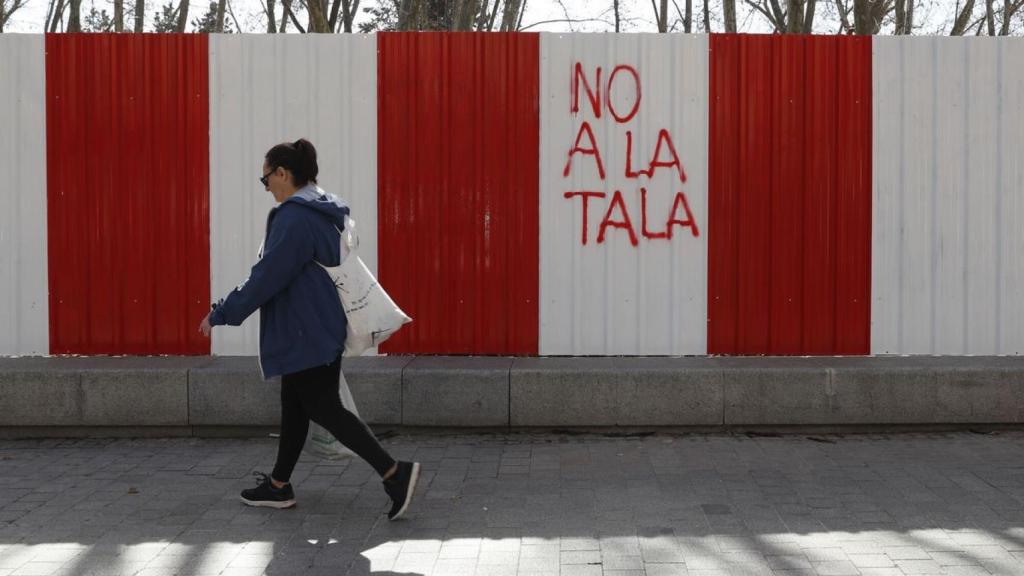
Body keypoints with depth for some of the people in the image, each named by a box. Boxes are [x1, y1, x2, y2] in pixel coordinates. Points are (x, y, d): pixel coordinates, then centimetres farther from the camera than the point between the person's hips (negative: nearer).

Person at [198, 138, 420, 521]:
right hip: (320, 330, 10)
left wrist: (221, 314, -11)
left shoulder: (294, 219, -19)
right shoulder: (324, 213, 11)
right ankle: (279, 486, 27)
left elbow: (266, 277, -20)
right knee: (295, 405, 17)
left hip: (306, 334, -10)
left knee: (323, 408, -5)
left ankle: (394, 473, -9)